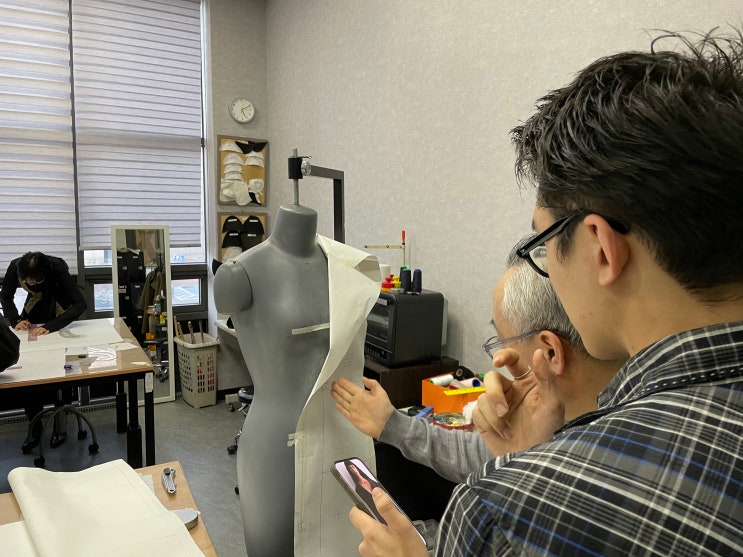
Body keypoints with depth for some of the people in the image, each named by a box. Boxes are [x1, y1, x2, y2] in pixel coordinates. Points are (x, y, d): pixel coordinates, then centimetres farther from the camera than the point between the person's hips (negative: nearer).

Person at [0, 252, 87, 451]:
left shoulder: (58, 268, -33)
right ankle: (35, 425, 4)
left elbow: (80, 304, -36)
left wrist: (50, 326, -44)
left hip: (60, 313, -3)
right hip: (34, 314, 3)